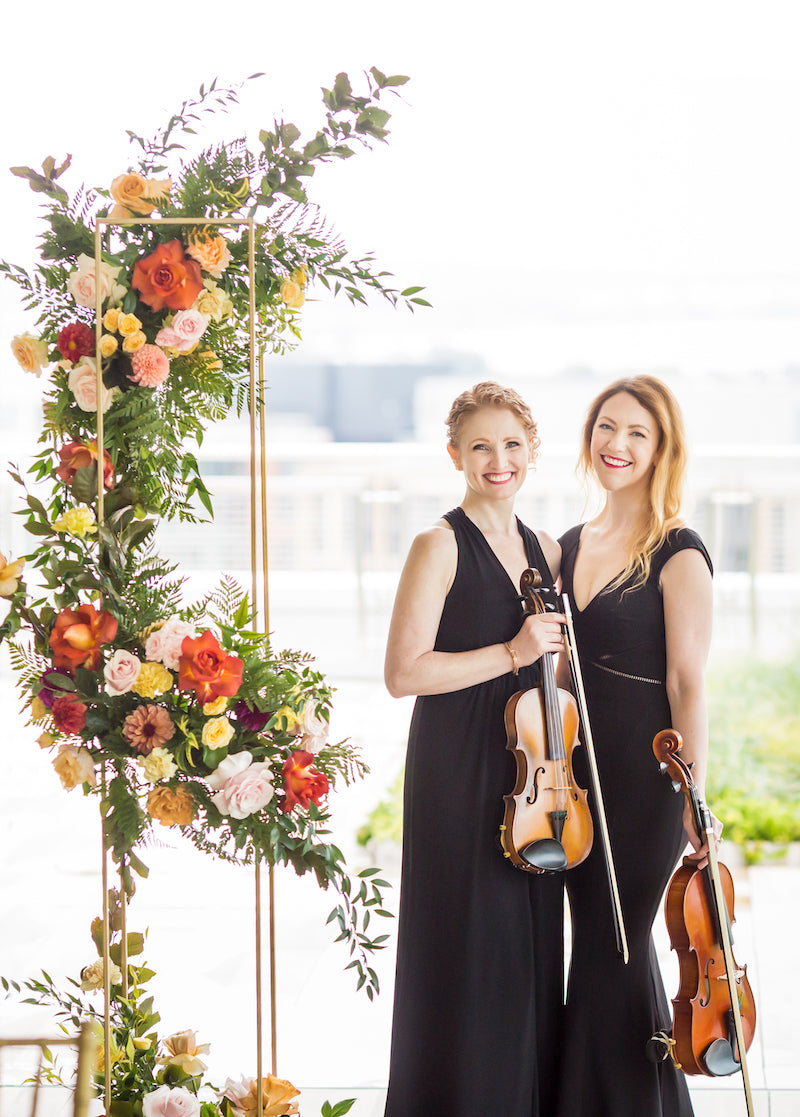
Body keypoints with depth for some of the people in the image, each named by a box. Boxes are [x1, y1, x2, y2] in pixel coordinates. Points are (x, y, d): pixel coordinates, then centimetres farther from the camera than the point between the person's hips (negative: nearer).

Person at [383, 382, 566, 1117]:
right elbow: (404, 673, -16)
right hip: (461, 777, -7)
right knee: (469, 952, -3)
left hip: (530, 777, 7)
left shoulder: (544, 552, 13)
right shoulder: (442, 546, -8)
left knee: (533, 949, 10)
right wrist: (512, 654, -17)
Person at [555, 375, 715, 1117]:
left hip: (645, 776, -6)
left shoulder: (677, 554, -9)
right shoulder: (569, 548, 11)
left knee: (615, 949, -3)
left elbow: (688, 681, -13)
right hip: (580, 770, 6)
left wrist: (693, 793, -17)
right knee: (595, 945, 11)